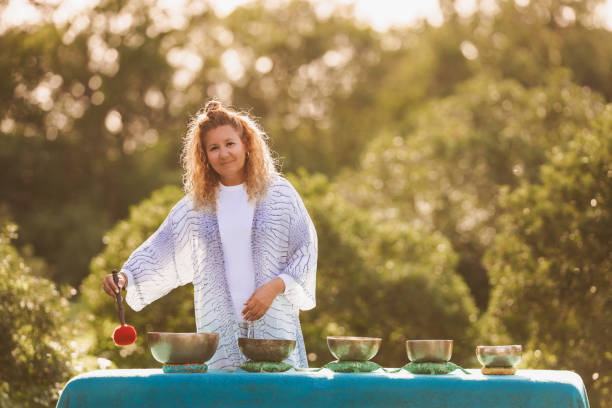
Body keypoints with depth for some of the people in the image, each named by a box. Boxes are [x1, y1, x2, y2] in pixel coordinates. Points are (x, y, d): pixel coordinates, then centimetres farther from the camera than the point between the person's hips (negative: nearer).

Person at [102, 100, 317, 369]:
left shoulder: (278, 192, 3)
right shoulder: (196, 205, 9)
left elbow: (306, 249, 3)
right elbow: (160, 249, 7)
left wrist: (274, 287, -10)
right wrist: (125, 277, -9)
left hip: (273, 321, -1)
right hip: (219, 325, 2)